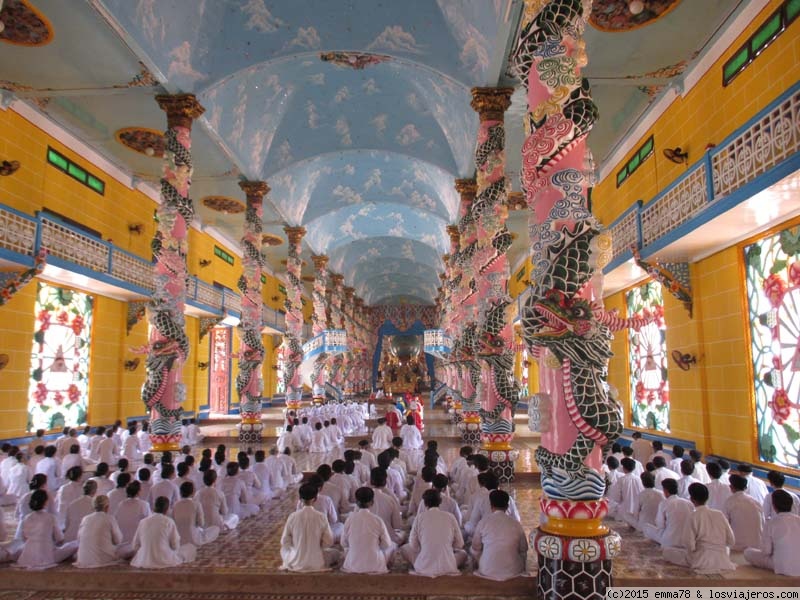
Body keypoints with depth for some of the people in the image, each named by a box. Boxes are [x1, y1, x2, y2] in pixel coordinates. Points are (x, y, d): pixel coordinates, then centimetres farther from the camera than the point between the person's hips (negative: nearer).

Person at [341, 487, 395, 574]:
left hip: (353, 566, 2)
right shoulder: (378, 520, -16)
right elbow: (386, 544, -5)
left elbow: (343, 543, 0)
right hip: (375, 566, -2)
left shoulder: (350, 519, -12)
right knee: (392, 546, 24)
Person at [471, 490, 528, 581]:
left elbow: (475, 550, 3)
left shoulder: (483, 522, -5)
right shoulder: (516, 524, -2)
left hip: (488, 572, -3)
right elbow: (523, 551, 7)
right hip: (513, 572, 3)